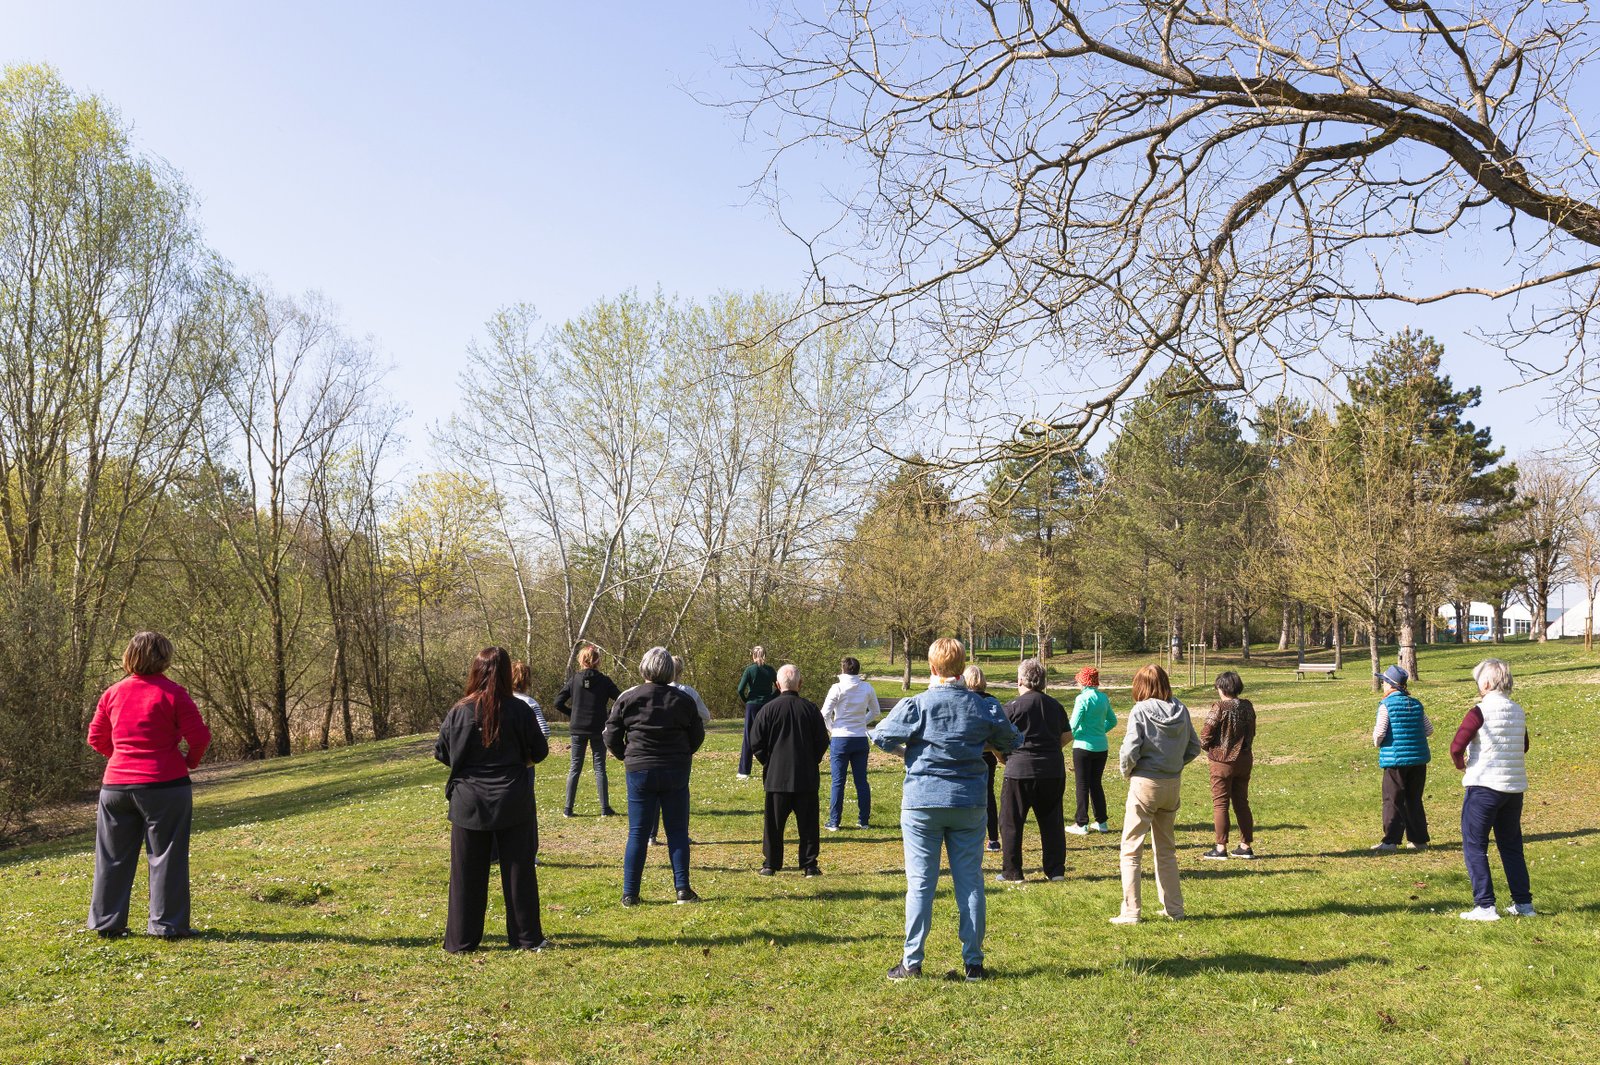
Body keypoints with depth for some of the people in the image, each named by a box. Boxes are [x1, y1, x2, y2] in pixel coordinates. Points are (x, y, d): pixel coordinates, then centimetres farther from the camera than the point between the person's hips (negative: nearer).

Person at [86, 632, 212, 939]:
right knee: (165, 856, 3)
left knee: (113, 856, 14)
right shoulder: (172, 693, -9)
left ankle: (106, 923, 20)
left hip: (116, 784, 5)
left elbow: (96, 738, 13)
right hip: (164, 785, -4)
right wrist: (191, 761, 7)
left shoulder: (113, 693, 6)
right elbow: (200, 736, -11)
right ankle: (167, 924, 6)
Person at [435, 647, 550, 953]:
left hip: (469, 804, 0)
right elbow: (540, 751, 0)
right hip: (512, 803, 0)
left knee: (467, 875, 10)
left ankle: (461, 940, 16)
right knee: (519, 871, 9)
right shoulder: (518, 710, -9)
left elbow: (442, 753, 3)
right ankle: (527, 937, 16)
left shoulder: (460, 712, -8)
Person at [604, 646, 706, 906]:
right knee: (678, 832, 8)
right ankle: (683, 889, 5)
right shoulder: (683, 700, 1)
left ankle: (630, 893, 7)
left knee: (637, 833, 5)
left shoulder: (627, 698, -4)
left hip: (640, 771, -1)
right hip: (676, 772, 1)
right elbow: (698, 735, 7)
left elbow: (612, 737, -2)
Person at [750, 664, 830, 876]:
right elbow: (823, 741, 3)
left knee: (773, 823, 8)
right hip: (807, 777, 1)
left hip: (776, 777, -1)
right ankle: (809, 865, 8)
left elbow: (755, 743, -3)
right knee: (807, 823, 7)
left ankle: (770, 864, 11)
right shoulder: (810, 708, -1)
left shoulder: (769, 709, -5)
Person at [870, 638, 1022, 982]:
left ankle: (911, 963, 6)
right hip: (969, 803, 2)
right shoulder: (983, 707, 0)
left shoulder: (915, 705, -9)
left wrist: (903, 749, 15)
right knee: (970, 883, 8)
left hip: (922, 802, -2)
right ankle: (973, 963, 13)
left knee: (920, 883, 3)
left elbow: (880, 736, -4)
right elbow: (1012, 741, 12)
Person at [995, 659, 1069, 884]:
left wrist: (1004, 756, 10)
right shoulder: (1055, 706, 9)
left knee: (1011, 822, 5)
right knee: (1052, 821, 14)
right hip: (1054, 770, 5)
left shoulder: (1013, 706, -7)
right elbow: (1067, 735, 18)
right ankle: (1056, 870, 16)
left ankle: (1012, 872, 8)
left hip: (1020, 771, -5)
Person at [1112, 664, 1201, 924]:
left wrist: (1126, 772, -2)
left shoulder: (1140, 711, -15)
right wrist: (1175, 765, 12)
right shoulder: (1181, 711, 1)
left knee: (1131, 849, 3)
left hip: (1145, 784, -6)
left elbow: (1129, 751, -20)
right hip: (1173, 784, 6)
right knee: (1167, 849, 20)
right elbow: (1194, 748, 7)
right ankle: (1174, 909, 25)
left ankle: (1130, 913, 3)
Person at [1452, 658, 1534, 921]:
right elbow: (1523, 747, 21)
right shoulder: (1518, 712, 7)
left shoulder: (1480, 712, -13)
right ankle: (1523, 902, 21)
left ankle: (1485, 906, -1)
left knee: (1474, 846, 2)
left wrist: (1461, 765, 0)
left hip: (1484, 786, -6)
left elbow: (1456, 747, -19)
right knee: (1511, 846, 18)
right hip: (1515, 788, 6)